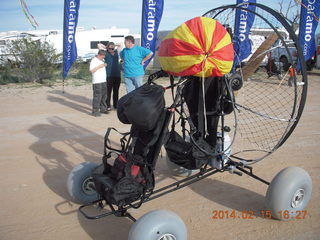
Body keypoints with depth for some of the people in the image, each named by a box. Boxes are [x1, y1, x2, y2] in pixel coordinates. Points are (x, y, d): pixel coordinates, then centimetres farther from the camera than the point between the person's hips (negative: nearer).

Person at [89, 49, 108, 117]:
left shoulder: (102, 60, 16)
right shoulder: (94, 61, -8)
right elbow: (91, 70, -17)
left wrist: (105, 65, 14)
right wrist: (99, 66, -20)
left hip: (103, 81, 8)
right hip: (97, 82, -8)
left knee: (104, 96, 12)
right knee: (97, 96, -9)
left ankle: (103, 109, 22)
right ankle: (95, 111, -5)